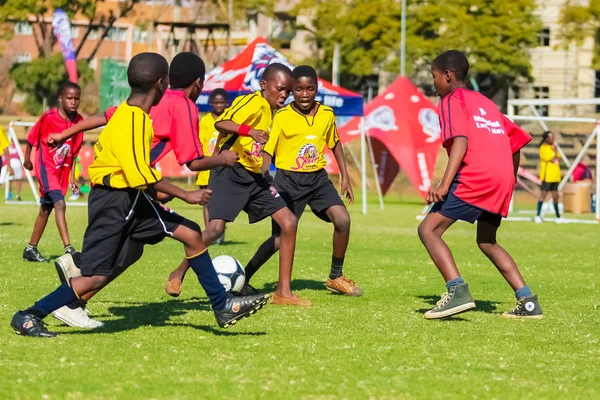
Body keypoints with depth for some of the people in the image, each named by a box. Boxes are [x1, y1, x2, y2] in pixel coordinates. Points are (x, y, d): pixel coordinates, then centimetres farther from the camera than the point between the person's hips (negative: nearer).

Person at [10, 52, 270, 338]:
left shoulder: (133, 113, 7)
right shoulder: (133, 121, -23)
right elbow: (142, 176, -29)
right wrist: (185, 195, -24)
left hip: (133, 200, 10)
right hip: (112, 203, -10)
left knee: (191, 234, 5)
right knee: (98, 277, -9)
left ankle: (222, 307, 13)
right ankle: (28, 318, 2)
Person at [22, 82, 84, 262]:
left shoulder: (78, 121, -2)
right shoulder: (49, 117, -18)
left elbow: (74, 150, 8)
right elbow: (32, 137, -3)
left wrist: (72, 175, 8)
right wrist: (27, 159, 8)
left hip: (62, 171, 6)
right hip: (46, 167, -6)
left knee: (46, 209, 15)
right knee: (60, 204, -21)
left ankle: (31, 249, 28)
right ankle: (68, 249, -29)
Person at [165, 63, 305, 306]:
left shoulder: (271, 111, 14)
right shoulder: (254, 102, -12)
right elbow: (221, 124, -26)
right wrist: (248, 130, -40)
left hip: (254, 177, 8)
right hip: (230, 172, -8)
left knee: (289, 222, -3)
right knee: (216, 228, -20)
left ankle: (283, 292, 1)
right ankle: (179, 273, 6)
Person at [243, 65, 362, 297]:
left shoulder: (327, 114, 1)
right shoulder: (281, 117, -11)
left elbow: (335, 144, 17)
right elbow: (267, 152, -8)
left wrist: (345, 177, 14)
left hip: (317, 178, 4)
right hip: (288, 180, -4)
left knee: (342, 220, -16)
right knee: (280, 238, -6)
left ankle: (336, 278, 3)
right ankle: (242, 279, 14)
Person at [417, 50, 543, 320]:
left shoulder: (451, 101, 4)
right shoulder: (484, 102, 28)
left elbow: (460, 142, -13)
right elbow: (516, 141, 28)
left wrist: (444, 185, -22)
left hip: (475, 177, -8)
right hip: (503, 180, 8)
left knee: (428, 230, -7)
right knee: (487, 241, 24)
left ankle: (458, 290, -25)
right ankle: (528, 302, 15)